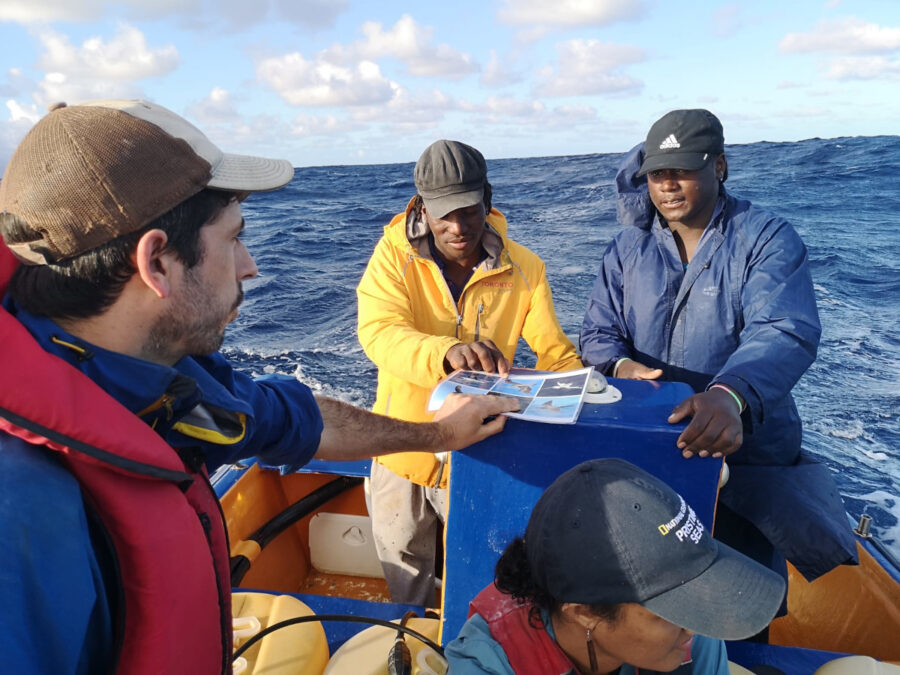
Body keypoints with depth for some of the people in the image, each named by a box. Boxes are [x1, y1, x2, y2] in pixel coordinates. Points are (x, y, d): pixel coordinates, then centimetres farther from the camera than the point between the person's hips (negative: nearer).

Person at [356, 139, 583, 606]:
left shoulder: (524, 269, -9)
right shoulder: (395, 253, -13)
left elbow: (555, 354, -7)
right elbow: (378, 333, -29)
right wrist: (446, 352, -48)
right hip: (403, 451, 1)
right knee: (404, 585, 23)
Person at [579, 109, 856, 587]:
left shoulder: (768, 240, -9)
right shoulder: (627, 248, 4)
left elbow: (783, 334, -24)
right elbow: (598, 332, 3)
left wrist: (730, 396, -44)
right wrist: (621, 366, -22)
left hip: (745, 450, -3)